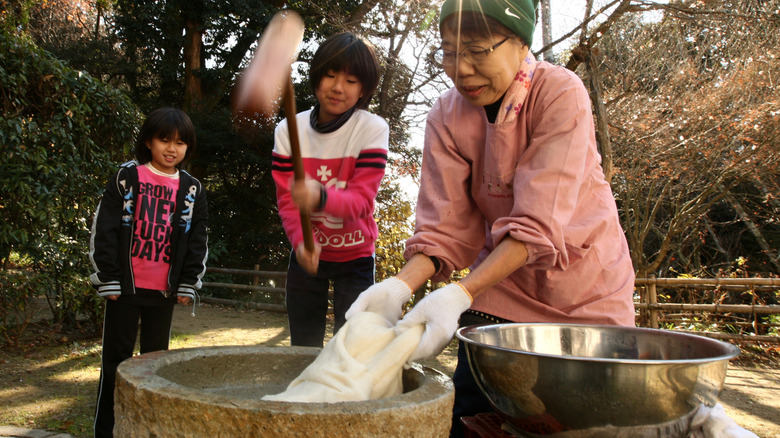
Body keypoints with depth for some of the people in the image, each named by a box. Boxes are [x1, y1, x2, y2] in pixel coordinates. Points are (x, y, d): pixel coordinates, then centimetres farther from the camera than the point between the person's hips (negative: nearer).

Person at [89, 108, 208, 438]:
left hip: (165, 290, 3)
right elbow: (103, 229, -4)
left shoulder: (192, 190, 6)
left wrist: (188, 284, 3)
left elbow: (198, 241, 8)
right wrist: (108, 279, -7)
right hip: (125, 286, -3)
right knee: (116, 358, 4)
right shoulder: (126, 177, -1)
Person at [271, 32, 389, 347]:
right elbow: (285, 199, -6)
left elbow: (361, 200, -23)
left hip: (355, 257, -2)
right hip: (306, 252, 3)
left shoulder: (373, 129, -16)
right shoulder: (289, 130, -7)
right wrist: (301, 241, -26)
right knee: (303, 348, 9)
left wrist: (320, 197, -45)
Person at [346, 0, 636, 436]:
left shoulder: (561, 94, -21)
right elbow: (445, 229, -12)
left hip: (583, 290, -2)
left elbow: (537, 225, -28)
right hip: (499, 281, 2)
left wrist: (459, 295, -39)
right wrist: (400, 286, -31)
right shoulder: (447, 116, -9)